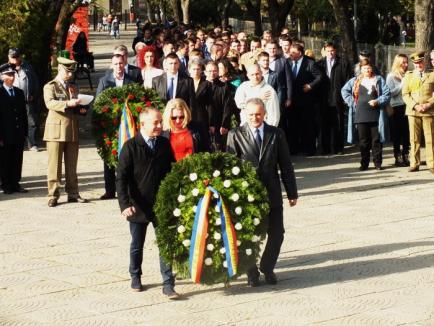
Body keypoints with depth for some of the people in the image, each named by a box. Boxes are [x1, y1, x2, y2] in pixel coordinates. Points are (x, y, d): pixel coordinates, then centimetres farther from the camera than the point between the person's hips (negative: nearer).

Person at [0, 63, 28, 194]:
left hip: (18, 135, 5)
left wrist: (25, 132, 7)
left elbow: (24, 114, 13)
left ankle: (15, 183, 15)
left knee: (17, 160, 8)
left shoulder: (19, 92, 11)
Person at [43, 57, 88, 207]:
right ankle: (53, 195, -1)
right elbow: (50, 103, -18)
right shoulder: (50, 86, 0)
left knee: (72, 165, 7)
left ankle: (73, 193, 12)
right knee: (54, 165, -5)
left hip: (72, 130, 5)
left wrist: (81, 109, 2)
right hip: (56, 130, -5)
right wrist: (67, 103, -32)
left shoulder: (73, 88, 19)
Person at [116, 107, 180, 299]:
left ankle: (168, 284, 3)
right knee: (137, 245, 14)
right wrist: (125, 204, -23)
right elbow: (121, 178, -13)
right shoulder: (131, 147, -10)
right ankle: (135, 278, 34)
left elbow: (172, 171, 9)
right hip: (138, 206, -2)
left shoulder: (165, 144, 1)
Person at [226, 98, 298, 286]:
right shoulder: (236, 136, -3)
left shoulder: (276, 134, 3)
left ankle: (267, 268, 26)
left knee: (277, 233, 5)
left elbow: (285, 165, 6)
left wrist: (292, 193, 5)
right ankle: (251, 272, 23)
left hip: (272, 194, 2)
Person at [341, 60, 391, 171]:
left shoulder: (379, 80, 6)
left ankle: (378, 163, 7)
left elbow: (387, 94, 1)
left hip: (375, 115, -1)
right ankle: (364, 163, 10)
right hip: (360, 115, 2)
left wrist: (378, 101, -12)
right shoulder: (355, 81, 10)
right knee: (363, 141, 5)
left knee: (376, 140, 1)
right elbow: (344, 90, 17)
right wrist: (351, 102, 6)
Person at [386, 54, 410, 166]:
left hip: (407, 106, 3)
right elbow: (391, 92, -8)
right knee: (397, 134, 2)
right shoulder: (391, 76, -1)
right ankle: (398, 158, 8)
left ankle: (406, 156, 14)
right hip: (396, 107, -3)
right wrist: (402, 85, -11)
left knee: (406, 133, 5)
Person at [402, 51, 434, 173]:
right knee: (414, 139, 0)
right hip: (413, 112, 2)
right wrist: (415, 106, -9)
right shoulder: (408, 76, 14)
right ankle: (414, 164, 4)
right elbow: (405, 94, 6)